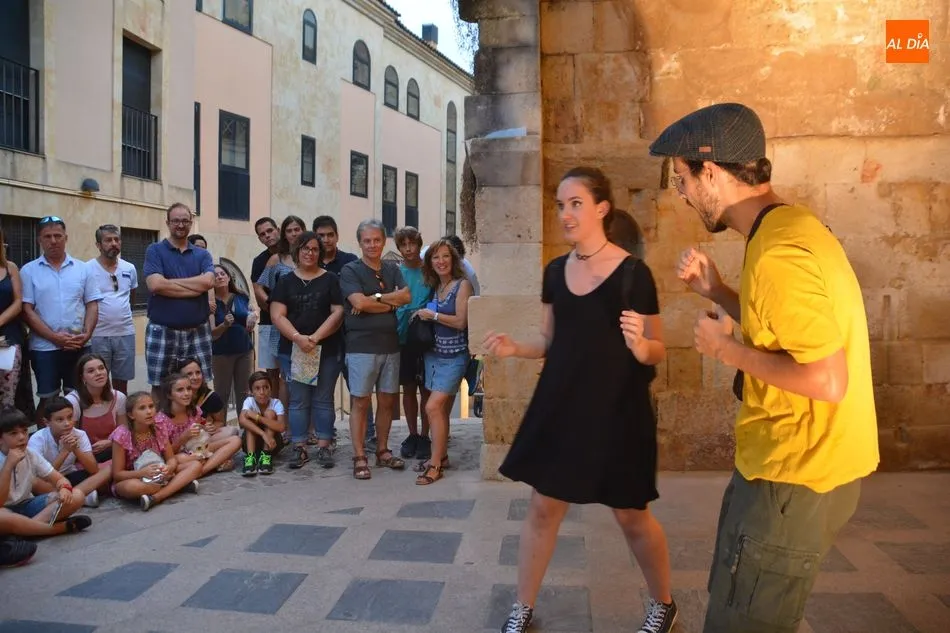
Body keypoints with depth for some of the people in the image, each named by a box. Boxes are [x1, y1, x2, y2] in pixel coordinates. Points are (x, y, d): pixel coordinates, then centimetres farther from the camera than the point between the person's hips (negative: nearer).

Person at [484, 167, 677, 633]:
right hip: (559, 404, 5)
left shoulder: (633, 274, -11)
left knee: (631, 516, 10)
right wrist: (514, 348, -6)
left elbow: (657, 353, -7)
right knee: (543, 507, 11)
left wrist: (638, 342, -29)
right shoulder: (555, 271, 5)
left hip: (616, 410, -4)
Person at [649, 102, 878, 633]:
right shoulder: (792, 224, 6)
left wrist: (728, 350, -17)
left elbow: (827, 380, -28)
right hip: (812, 463, 10)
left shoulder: (777, 253, -26)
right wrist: (717, 291, 5)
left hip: (795, 478, -10)